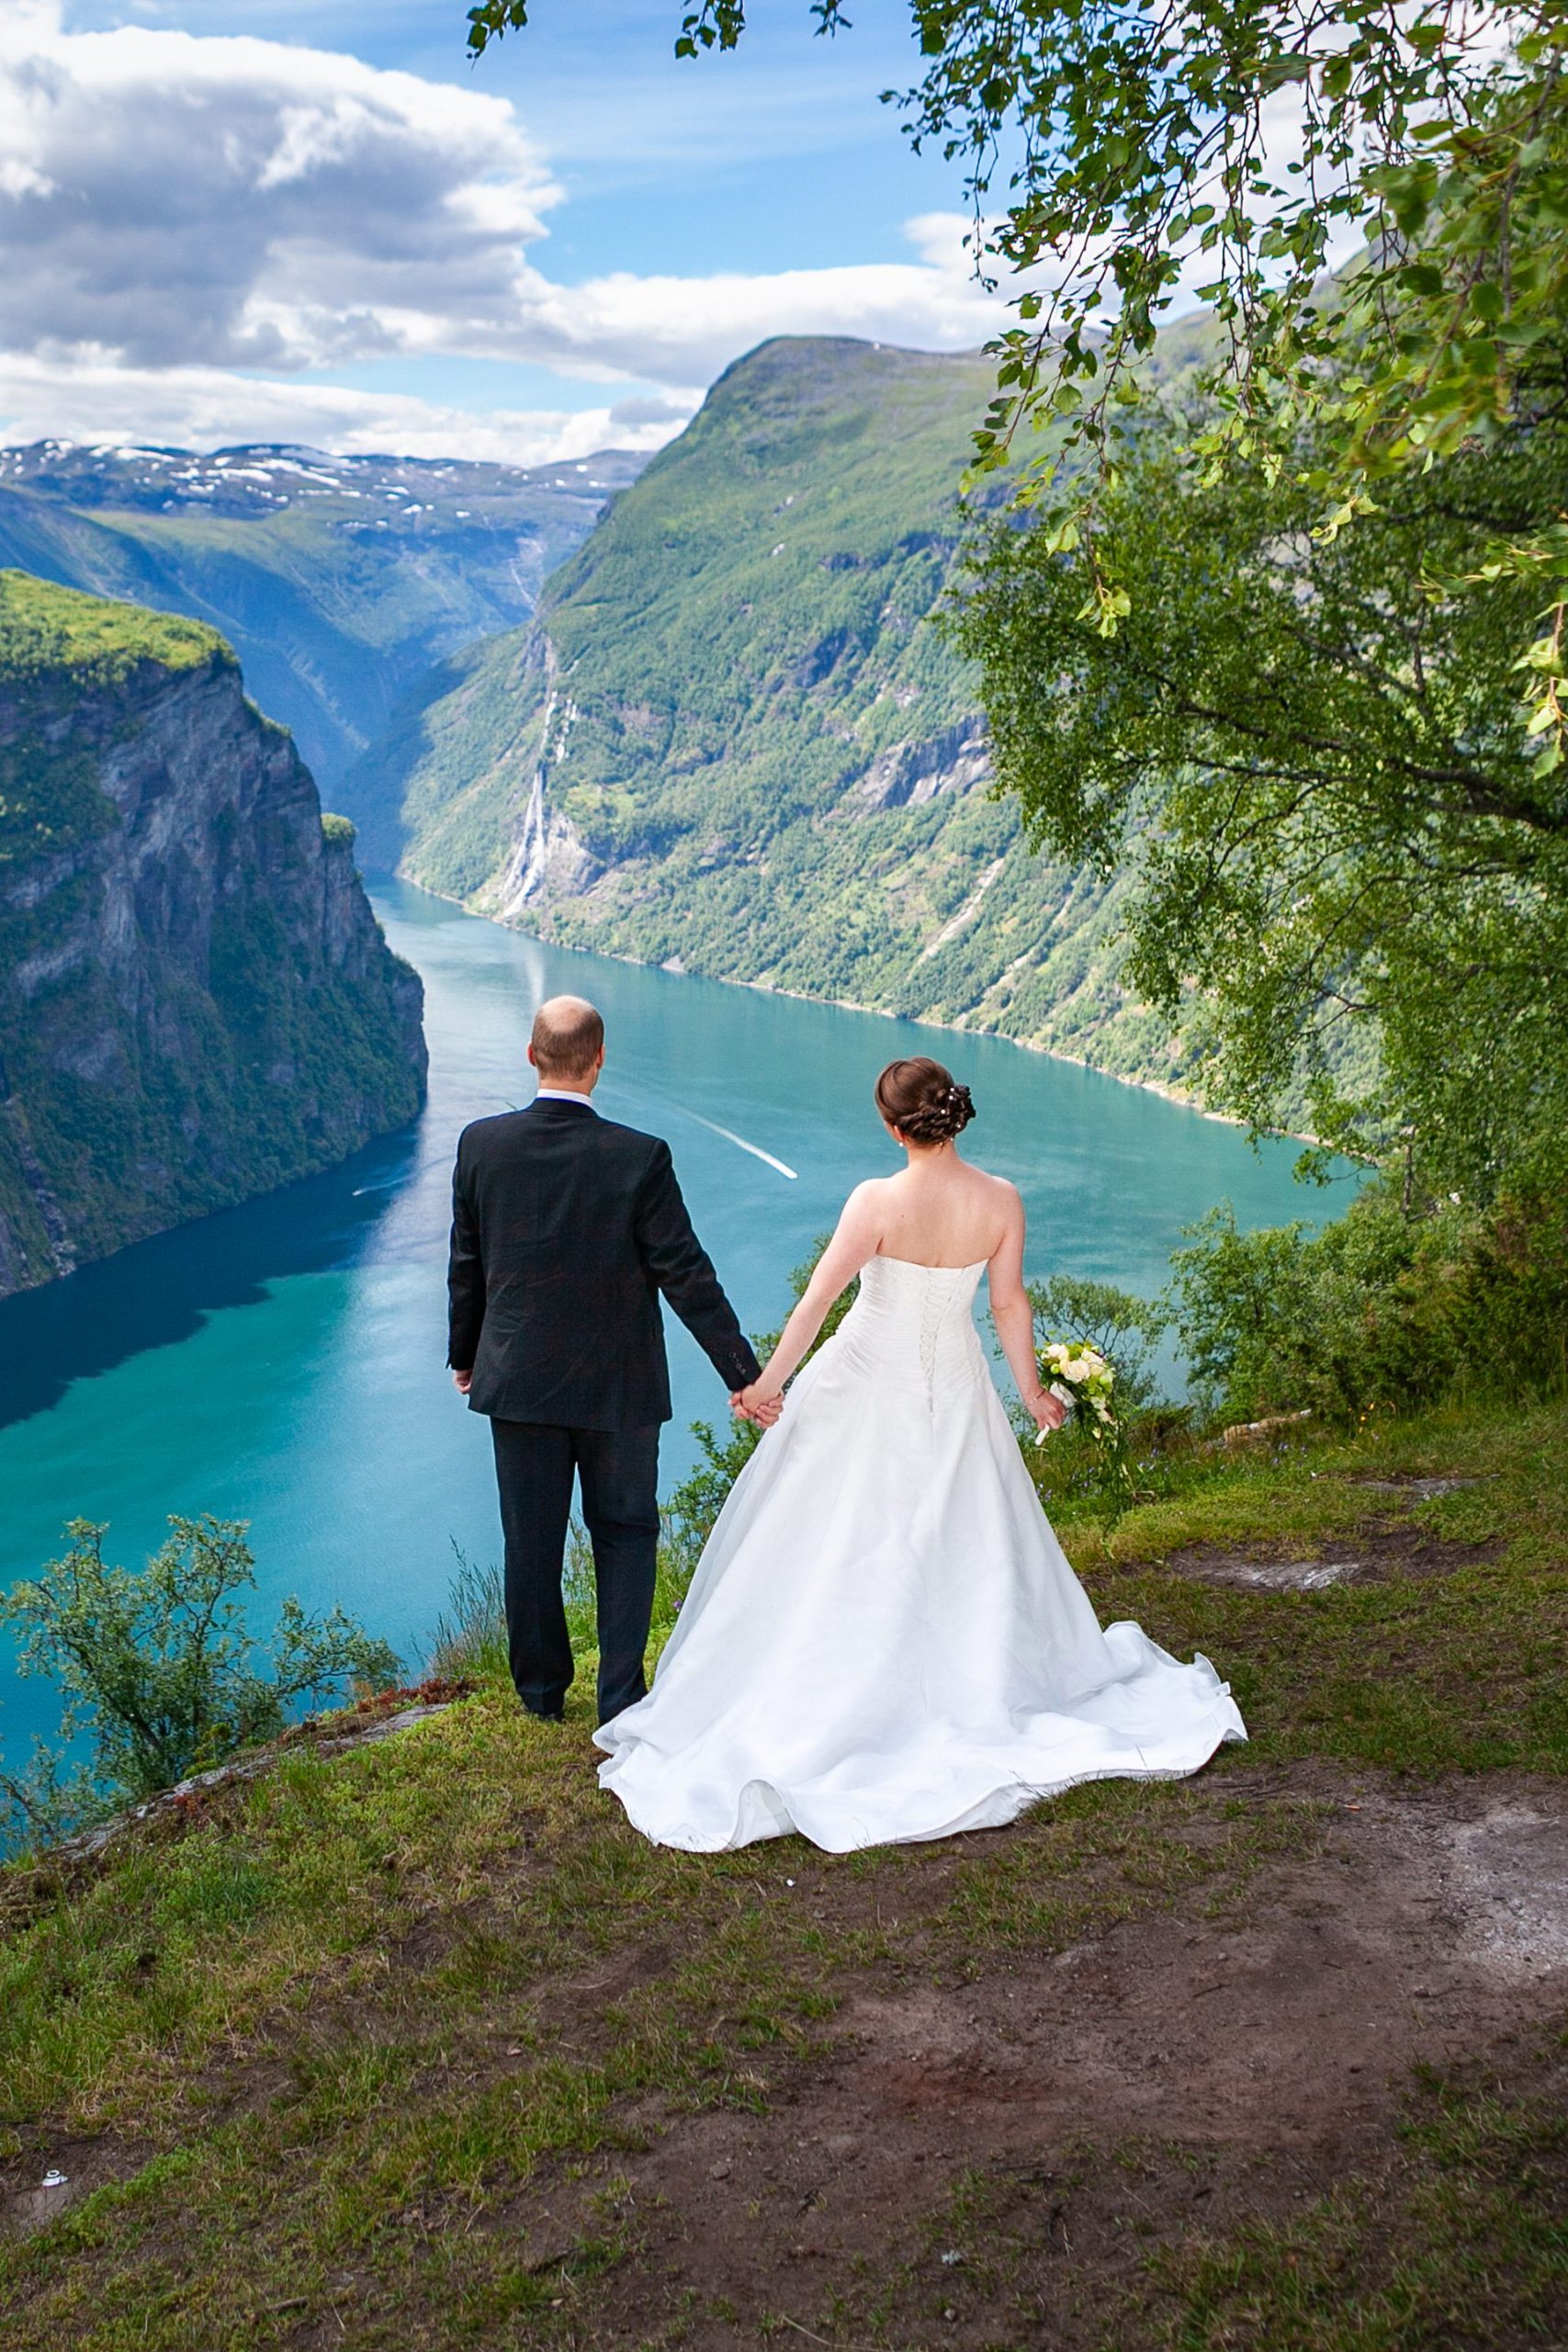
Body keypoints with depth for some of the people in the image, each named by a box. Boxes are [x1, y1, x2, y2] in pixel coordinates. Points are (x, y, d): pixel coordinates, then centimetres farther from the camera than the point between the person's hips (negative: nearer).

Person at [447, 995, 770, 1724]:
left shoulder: (480, 1144, -8)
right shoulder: (640, 1158, -17)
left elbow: (466, 1265, 2)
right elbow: (686, 1276, -15)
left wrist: (464, 1354, 17)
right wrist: (743, 1374, -8)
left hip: (518, 1379, 2)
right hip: (617, 1385, -2)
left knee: (531, 1539, 15)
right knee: (624, 1533, 15)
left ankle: (541, 1689, 30)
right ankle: (620, 1693, 15)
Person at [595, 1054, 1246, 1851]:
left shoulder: (878, 1202, -22)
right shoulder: (1001, 1202, -12)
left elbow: (817, 1299, -18)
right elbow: (1010, 1305, -2)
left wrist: (769, 1381, -8)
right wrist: (1031, 1390, 12)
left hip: (868, 1387, -4)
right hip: (954, 1388, 4)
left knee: (843, 1539, 10)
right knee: (969, 1540, 20)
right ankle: (979, 1684, 34)